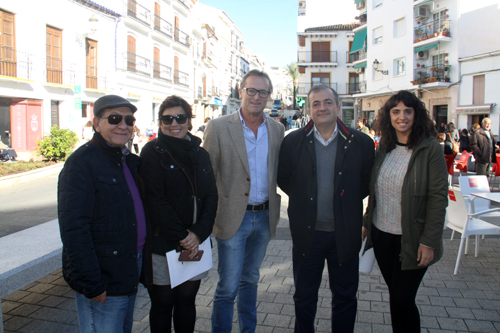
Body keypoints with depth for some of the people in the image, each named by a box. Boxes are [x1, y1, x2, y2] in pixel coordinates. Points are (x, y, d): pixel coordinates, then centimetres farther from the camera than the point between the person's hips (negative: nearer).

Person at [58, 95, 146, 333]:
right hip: (103, 283, -8)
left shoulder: (130, 161, 9)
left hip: (130, 274, 8)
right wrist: (91, 284, -21)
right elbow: (74, 230, -22)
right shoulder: (81, 162, -16)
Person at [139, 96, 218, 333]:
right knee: (162, 305, 10)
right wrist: (180, 237, -13)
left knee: (187, 302, 16)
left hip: (196, 243, 4)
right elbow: (155, 200, -13)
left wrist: (198, 233, -10)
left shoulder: (200, 154, 8)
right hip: (162, 244, -4)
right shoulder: (153, 151, -6)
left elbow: (211, 196, 4)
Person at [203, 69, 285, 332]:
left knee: (250, 280, 21)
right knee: (228, 288, 4)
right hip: (233, 218, -4)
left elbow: (279, 173, 11)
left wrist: (274, 211, 7)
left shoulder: (277, 130, 5)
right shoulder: (218, 128, -8)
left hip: (264, 217, 4)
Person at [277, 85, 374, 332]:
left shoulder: (361, 143, -4)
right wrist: (302, 199, 1)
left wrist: (349, 201, -2)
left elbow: (367, 182, 5)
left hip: (345, 234, 0)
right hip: (307, 232, 0)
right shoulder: (293, 142, -3)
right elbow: (282, 177, 7)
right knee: (304, 297, 17)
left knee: (345, 297, 17)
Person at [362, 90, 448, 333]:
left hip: (411, 240, -5)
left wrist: (429, 242, -15)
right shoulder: (384, 147, 5)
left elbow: (438, 198, -13)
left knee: (402, 299, 0)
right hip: (381, 235, 5)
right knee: (394, 295, 16)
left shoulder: (430, 149, -11)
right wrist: (368, 222, 11)